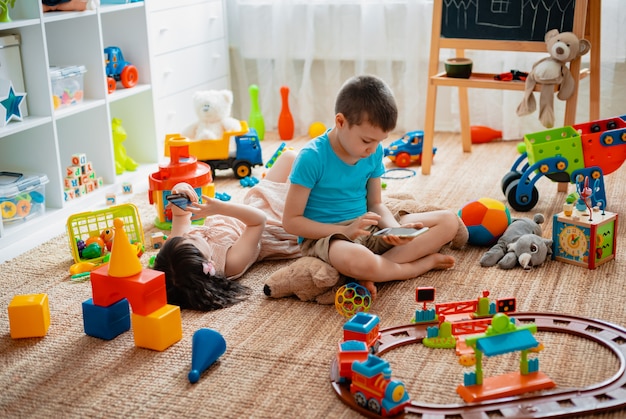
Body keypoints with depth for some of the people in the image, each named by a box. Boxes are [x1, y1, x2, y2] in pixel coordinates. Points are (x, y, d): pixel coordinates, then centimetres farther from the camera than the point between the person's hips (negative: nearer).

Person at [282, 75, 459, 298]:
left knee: (449, 221, -2)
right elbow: (291, 220, -15)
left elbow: (375, 204, 10)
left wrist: (395, 228, -13)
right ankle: (427, 262, -12)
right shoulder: (312, 157, -18)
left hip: (369, 230, 7)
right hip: (325, 236, -7)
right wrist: (345, 230, -23)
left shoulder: (374, 153, -1)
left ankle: (370, 275, -17)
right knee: (357, 261, -44)